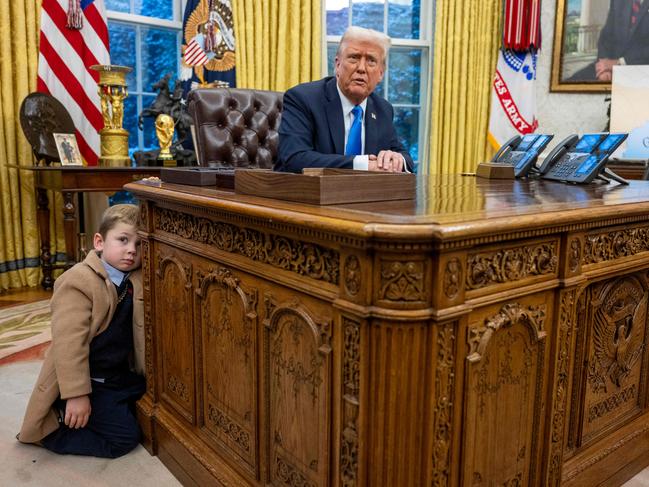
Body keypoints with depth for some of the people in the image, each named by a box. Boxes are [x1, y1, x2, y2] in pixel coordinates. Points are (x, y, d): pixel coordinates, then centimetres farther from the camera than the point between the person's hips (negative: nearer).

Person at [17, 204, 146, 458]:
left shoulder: (138, 280, -1)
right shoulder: (78, 282, -22)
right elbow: (69, 343, -25)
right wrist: (77, 395, -26)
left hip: (121, 374, 8)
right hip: (88, 380, -8)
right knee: (124, 437, -10)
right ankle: (50, 431, 6)